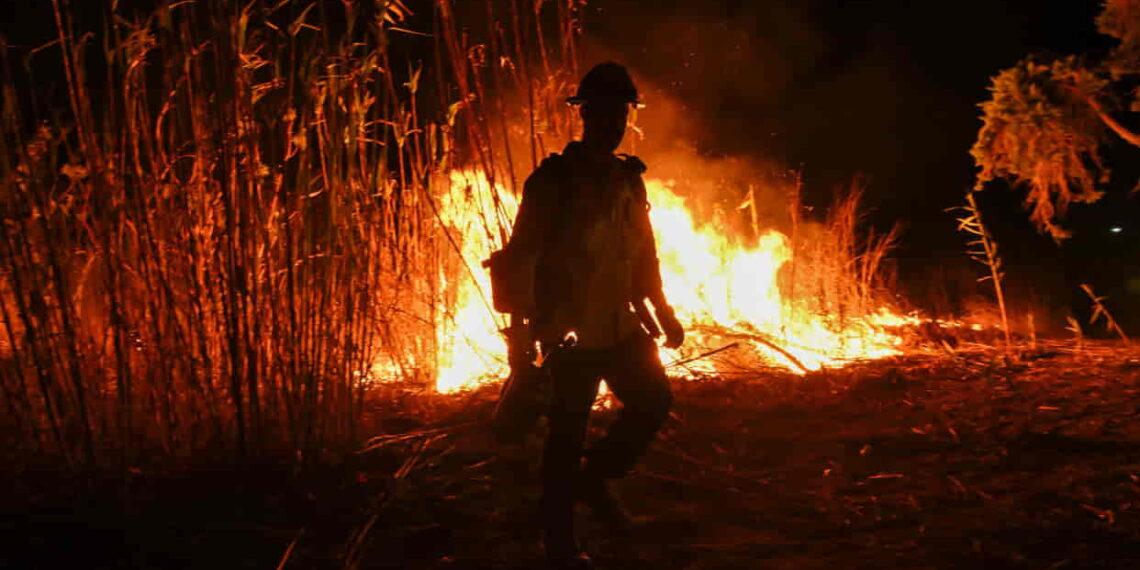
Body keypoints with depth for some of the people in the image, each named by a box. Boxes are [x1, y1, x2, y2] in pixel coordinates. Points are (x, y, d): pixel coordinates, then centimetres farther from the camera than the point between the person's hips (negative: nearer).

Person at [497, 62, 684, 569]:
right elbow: (521, 256, -13)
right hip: (571, 332, -7)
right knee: (568, 432, 1)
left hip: (621, 327, 7)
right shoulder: (554, 179, -12)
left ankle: (593, 478, 31)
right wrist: (524, 329, -17)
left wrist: (662, 311, 14)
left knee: (654, 401, 11)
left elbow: (643, 252, 17)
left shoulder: (628, 177, 8)